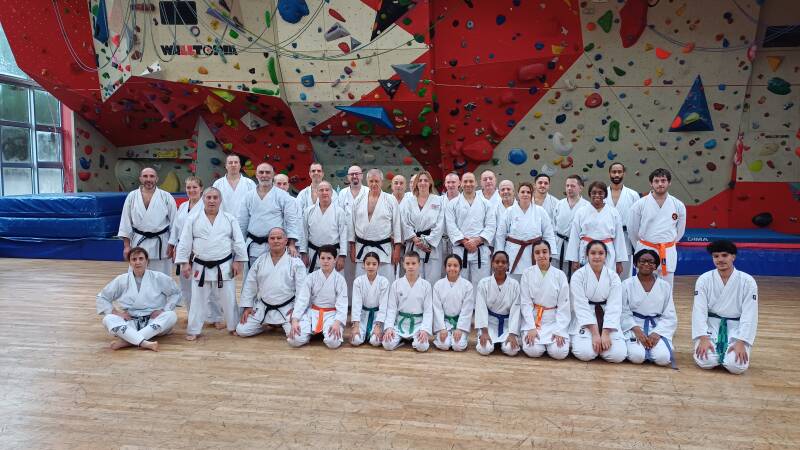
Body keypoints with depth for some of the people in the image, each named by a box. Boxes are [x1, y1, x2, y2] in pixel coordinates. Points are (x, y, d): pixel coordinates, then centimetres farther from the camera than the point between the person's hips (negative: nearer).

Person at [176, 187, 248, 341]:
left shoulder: (230, 219, -1)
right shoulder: (193, 220, -1)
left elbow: (238, 242, 0)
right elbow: (184, 243, 0)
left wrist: (238, 261, -5)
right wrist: (184, 263, -5)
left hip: (224, 267, 0)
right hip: (201, 267, 0)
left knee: (228, 299, 8)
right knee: (198, 300, 8)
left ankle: (234, 326, 24)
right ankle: (193, 330, 20)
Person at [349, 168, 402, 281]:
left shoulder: (391, 200, 0)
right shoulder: (358, 201, 7)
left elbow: (396, 224, 0)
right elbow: (352, 224, 9)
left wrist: (397, 248, -3)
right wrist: (352, 247, 7)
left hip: (384, 249, -2)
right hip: (362, 249, 2)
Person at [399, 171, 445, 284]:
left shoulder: (438, 201, 7)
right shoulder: (407, 202, 11)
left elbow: (440, 225, 0)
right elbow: (405, 224, 3)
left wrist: (427, 242, -7)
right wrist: (416, 240, -8)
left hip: (432, 245, -1)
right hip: (413, 246, 1)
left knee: (433, 280, -4)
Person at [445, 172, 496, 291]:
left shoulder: (485, 204, 10)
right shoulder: (453, 204, 8)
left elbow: (491, 226, 3)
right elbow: (451, 226, -1)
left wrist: (477, 240, -10)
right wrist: (464, 241, -11)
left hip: (480, 250, 1)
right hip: (460, 250, 0)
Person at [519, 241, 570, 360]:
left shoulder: (560, 275, -3)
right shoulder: (527, 273, -3)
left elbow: (564, 305, -3)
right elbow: (525, 303, -5)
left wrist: (559, 330, -12)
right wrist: (531, 328, -13)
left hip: (554, 320, 1)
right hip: (533, 319, 0)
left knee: (559, 352, -19)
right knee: (533, 351, -21)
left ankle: (556, 336, 13)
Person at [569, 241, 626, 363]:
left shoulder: (613, 277, 1)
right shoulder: (578, 276, -6)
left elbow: (614, 307, -6)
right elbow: (581, 306, -12)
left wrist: (605, 333, -18)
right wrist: (595, 333, -20)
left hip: (607, 320, 2)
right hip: (584, 320, -2)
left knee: (618, 355, -19)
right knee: (585, 353, -25)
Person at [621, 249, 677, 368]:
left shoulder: (665, 286, 5)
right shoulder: (627, 284, -1)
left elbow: (670, 316, 4)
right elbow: (624, 313, -3)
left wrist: (657, 333, -12)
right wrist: (636, 330, -18)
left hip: (658, 328, 2)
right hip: (634, 326, -2)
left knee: (663, 358, -24)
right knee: (637, 356, -26)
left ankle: (650, 347, 9)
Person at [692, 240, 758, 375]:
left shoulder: (748, 281, -8)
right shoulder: (704, 280, -7)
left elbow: (749, 315, -9)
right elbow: (699, 311, -10)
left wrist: (741, 342, -17)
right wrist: (703, 338, -20)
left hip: (736, 327, 0)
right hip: (711, 325, 0)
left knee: (736, 366, -21)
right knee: (707, 361, -21)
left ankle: (727, 352, 15)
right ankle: (716, 350, 15)